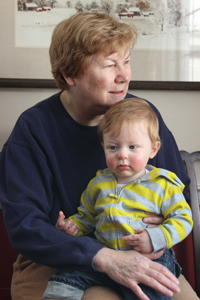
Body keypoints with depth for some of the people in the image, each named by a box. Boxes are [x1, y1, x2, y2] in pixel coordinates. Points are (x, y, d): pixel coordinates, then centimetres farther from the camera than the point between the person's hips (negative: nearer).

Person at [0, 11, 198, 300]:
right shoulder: (34, 128, -12)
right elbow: (24, 225, -17)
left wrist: (164, 227, -14)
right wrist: (104, 258, -29)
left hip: (137, 256, 4)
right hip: (55, 263, -4)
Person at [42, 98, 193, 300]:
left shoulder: (162, 185, 1)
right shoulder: (98, 184, 13)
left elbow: (183, 219, 0)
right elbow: (86, 217, 25)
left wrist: (156, 238, -16)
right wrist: (72, 226, 3)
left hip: (150, 257, -4)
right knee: (70, 270, -15)